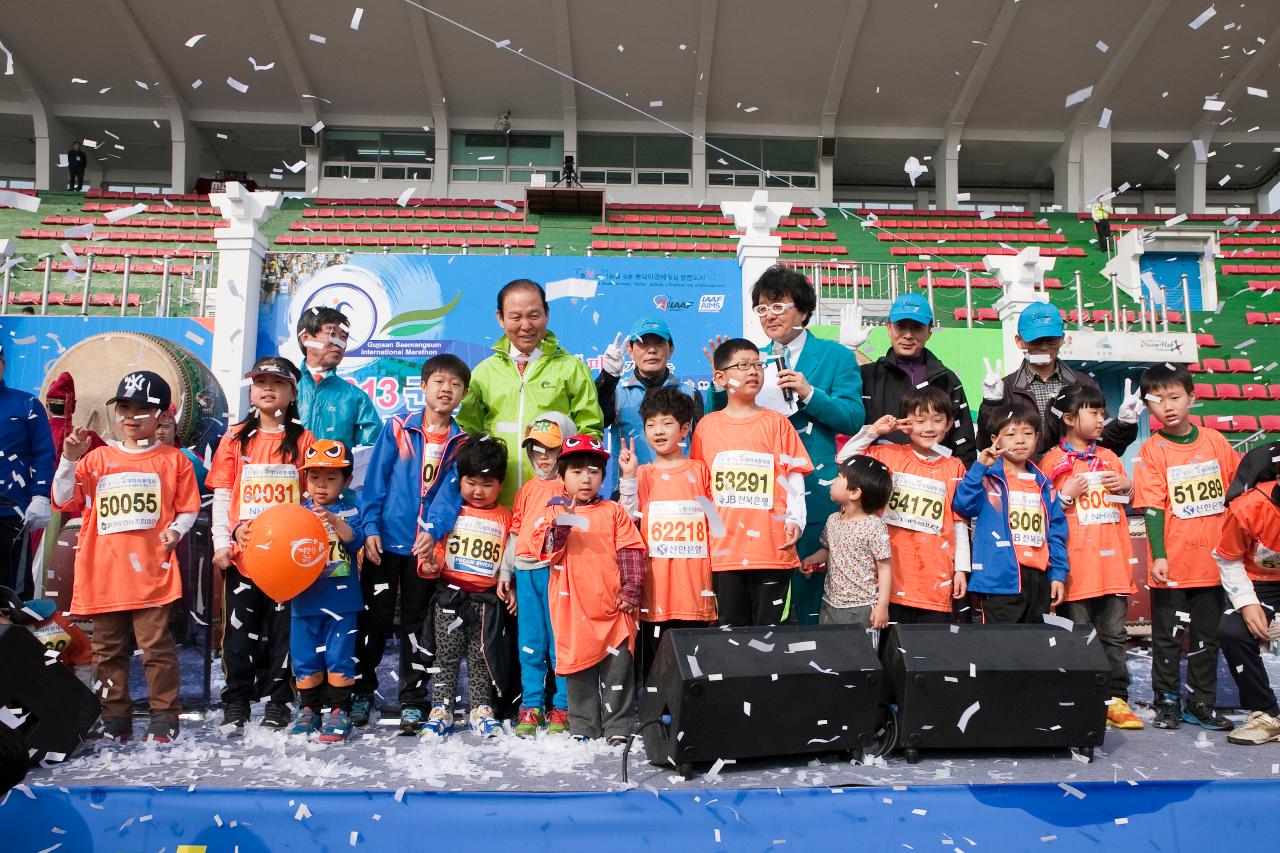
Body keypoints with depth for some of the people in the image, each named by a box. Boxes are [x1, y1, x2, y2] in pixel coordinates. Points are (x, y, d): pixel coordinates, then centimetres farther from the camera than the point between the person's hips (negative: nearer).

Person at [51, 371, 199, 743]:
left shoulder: (173, 460, 5)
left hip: (151, 571, -4)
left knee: (156, 645, -4)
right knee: (107, 649, 11)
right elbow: (65, 501, 7)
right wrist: (69, 460, -3)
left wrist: (176, 530, -13)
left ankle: (165, 716, 6)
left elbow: (188, 509, 6)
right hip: (103, 573, 4)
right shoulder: (97, 458, 13)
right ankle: (115, 717, 23)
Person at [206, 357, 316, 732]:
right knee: (239, 628, 7)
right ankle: (236, 703, 19)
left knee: (282, 627, 5)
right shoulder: (235, 438, 8)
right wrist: (222, 543, -2)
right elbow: (221, 496, 6)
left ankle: (278, 701, 17)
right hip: (242, 552, 2)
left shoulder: (303, 439, 3)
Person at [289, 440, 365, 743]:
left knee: (340, 656, 2)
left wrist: (334, 521, -32)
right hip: (304, 599, 3)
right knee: (305, 657, 10)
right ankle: (308, 709, 25)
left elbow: (356, 540, -17)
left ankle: (339, 711, 13)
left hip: (341, 599, -3)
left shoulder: (348, 512, 0)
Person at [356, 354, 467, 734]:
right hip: (385, 541, -1)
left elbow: (452, 490, -8)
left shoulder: (462, 442, 2)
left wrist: (434, 530, -23)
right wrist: (370, 527, -9)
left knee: (417, 623, 10)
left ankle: (413, 701, 19)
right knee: (374, 617, 7)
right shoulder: (396, 428, 0)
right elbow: (375, 480, -1)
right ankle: (362, 691, 24)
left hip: (427, 546, 1)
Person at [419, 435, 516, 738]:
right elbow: (434, 545, 4)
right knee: (446, 655, 6)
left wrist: (509, 587, 0)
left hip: (488, 599, 0)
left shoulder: (505, 518, 7)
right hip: (451, 595, 0)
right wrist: (431, 564, -16)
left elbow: (512, 559, 9)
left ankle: (481, 710, 20)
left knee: (483, 657, 9)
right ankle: (441, 710, 16)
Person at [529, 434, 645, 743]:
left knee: (618, 666, 2)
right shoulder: (554, 513, 7)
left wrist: (631, 589, -4)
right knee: (579, 664, 9)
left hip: (612, 605, 0)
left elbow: (631, 552, 4)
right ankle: (583, 727, 21)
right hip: (574, 607, 0)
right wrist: (560, 526, -22)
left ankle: (618, 726, 13)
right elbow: (547, 552, -6)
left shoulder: (613, 512, 7)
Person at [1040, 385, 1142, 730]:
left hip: (1112, 560, 5)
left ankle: (1116, 699, 13)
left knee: (1114, 633, 7)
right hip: (1076, 562, -5)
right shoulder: (1052, 460, 0)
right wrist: (1066, 495, -16)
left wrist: (1127, 485, 5)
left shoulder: (1109, 457, 16)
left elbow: (1129, 502, 25)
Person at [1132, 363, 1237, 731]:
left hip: (1213, 561, 4)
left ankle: (1201, 703, 26)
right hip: (1172, 566, -3)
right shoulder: (1152, 450, -7)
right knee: (1168, 636, 7)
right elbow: (1152, 507, -10)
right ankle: (1167, 702, 20)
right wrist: (1158, 556, -17)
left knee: (1207, 636, 13)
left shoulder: (1214, 441, 3)